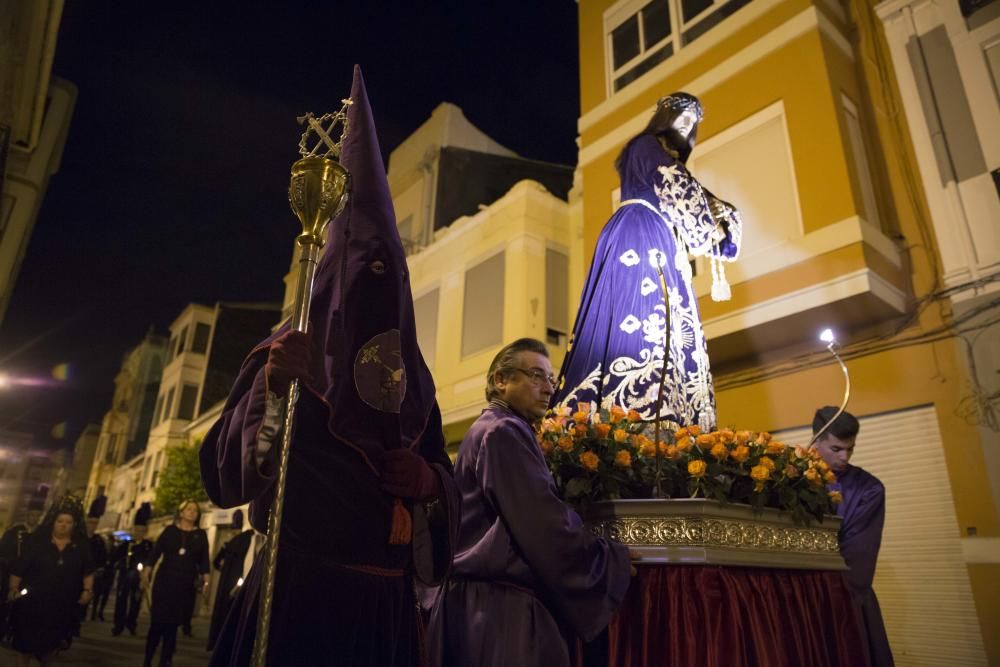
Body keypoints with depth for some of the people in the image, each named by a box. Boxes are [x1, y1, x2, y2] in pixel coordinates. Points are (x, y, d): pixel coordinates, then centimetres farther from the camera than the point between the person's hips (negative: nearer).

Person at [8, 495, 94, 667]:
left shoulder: (81, 545, -1)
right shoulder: (36, 540, -7)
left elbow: (88, 570, 6)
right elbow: (19, 567, -5)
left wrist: (88, 590, -4)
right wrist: (13, 588, -13)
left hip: (63, 605, 2)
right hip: (33, 601, -2)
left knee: (52, 643, 15)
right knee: (27, 642, 10)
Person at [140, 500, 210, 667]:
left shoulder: (201, 535, 7)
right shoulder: (170, 530, 4)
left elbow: (204, 561, 6)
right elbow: (155, 553, 1)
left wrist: (206, 581, -2)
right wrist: (146, 574, -8)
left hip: (185, 586, 1)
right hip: (164, 582, -1)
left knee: (172, 625, 3)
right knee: (157, 622, -1)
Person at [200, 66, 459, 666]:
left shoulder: (414, 376, 10)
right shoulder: (288, 353, 0)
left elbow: (444, 476, 15)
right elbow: (224, 474, -8)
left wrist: (430, 481, -8)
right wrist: (271, 385, -23)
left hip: (387, 603, 4)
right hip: (298, 591, -4)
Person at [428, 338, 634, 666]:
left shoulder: (487, 430, 18)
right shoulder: (503, 432, -13)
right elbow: (544, 523, -20)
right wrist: (613, 561, -6)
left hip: (482, 597, 10)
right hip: (501, 604, -10)